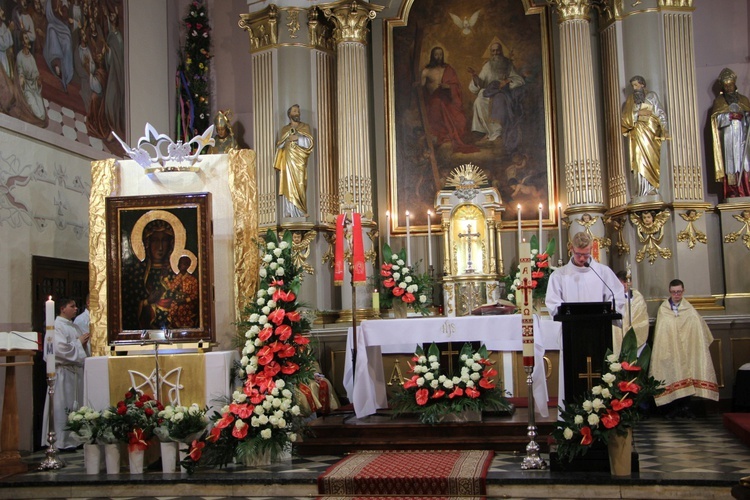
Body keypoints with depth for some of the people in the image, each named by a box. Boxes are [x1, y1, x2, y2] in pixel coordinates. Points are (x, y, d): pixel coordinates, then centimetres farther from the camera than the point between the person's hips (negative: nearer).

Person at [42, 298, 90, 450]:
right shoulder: (56, 326, -9)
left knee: (77, 405, 10)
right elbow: (60, 348, -21)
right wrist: (78, 342, -10)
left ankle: (75, 439, 16)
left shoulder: (75, 327, 17)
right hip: (63, 371, -8)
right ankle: (62, 442, 1)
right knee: (63, 406, -5)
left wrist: (84, 342, 1)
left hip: (76, 371, 8)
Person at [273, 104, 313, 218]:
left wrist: (297, 138, -13)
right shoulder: (284, 129, 16)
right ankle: (290, 212, -4)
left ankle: (300, 211, -8)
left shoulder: (305, 127, 9)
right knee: (289, 185, -4)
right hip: (287, 161, 2)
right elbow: (279, 145, 11)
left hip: (299, 161, -2)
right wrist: (287, 140, -6)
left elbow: (309, 142, -2)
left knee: (299, 185, -9)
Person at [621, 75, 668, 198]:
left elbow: (660, 113, 3)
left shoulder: (652, 96, 11)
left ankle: (652, 188, -6)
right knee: (640, 159, -9)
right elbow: (625, 117, 4)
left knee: (651, 159, -8)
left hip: (650, 131, -1)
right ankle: (644, 190, -11)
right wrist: (638, 113, -11)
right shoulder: (630, 99, 16)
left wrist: (663, 129, -9)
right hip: (637, 132, 2)